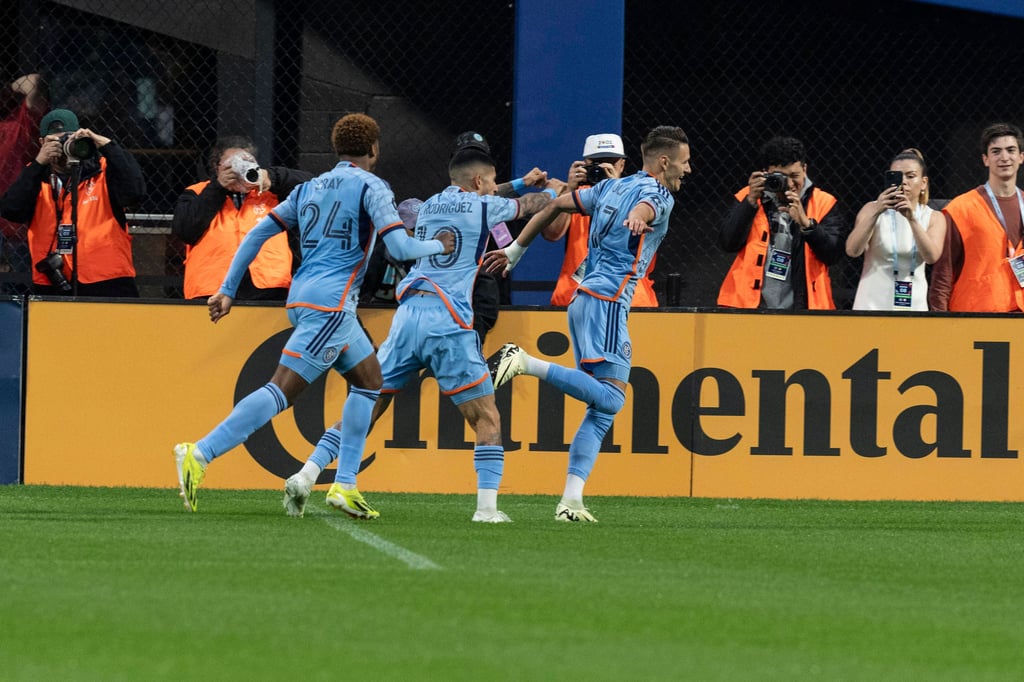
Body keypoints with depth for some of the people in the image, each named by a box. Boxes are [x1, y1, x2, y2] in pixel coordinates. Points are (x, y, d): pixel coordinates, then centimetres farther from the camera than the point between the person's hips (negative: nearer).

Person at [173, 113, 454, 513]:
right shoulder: (370, 186, -3)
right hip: (329, 303, -9)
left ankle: (344, 487, 13)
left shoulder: (310, 187, 17)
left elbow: (257, 234, 14)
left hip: (302, 299, 9)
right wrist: (439, 246, 7)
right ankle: (199, 454, -26)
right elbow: (401, 248, -13)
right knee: (281, 391, -15)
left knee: (369, 379, 19)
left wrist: (228, 290, 16)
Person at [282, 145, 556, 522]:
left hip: (407, 315, 5)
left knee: (365, 407, 7)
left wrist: (528, 183, 51)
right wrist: (556, 188, 44)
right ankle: (487, 507, -9)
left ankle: (306, 476, -6)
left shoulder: (429, 206, 21)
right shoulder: (482, 207, 5)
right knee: (487, 419, 2)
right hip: (448, 324, -5)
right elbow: (530, 205, 23)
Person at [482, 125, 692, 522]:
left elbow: (556, 205, 23)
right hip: (607, 301, -9)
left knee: (601, 411, 7)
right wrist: (638, 219, -53)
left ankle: (570, 501, -2)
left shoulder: (614, 187, 21)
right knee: (610, 397, -21)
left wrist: (515, 251, 30)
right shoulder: (659, 195, -3)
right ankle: (526, 363, -24)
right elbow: (644, 206, -28)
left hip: (585, 298, 9)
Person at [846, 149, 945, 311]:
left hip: (913, 303, 2)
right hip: (872, 303, -2)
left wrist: (912, 219, -24)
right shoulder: (872, 209, 2)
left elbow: (931, 256, -12)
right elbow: (852, 250, -13)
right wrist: (876, 212, -24)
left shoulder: (933, 218, 7)